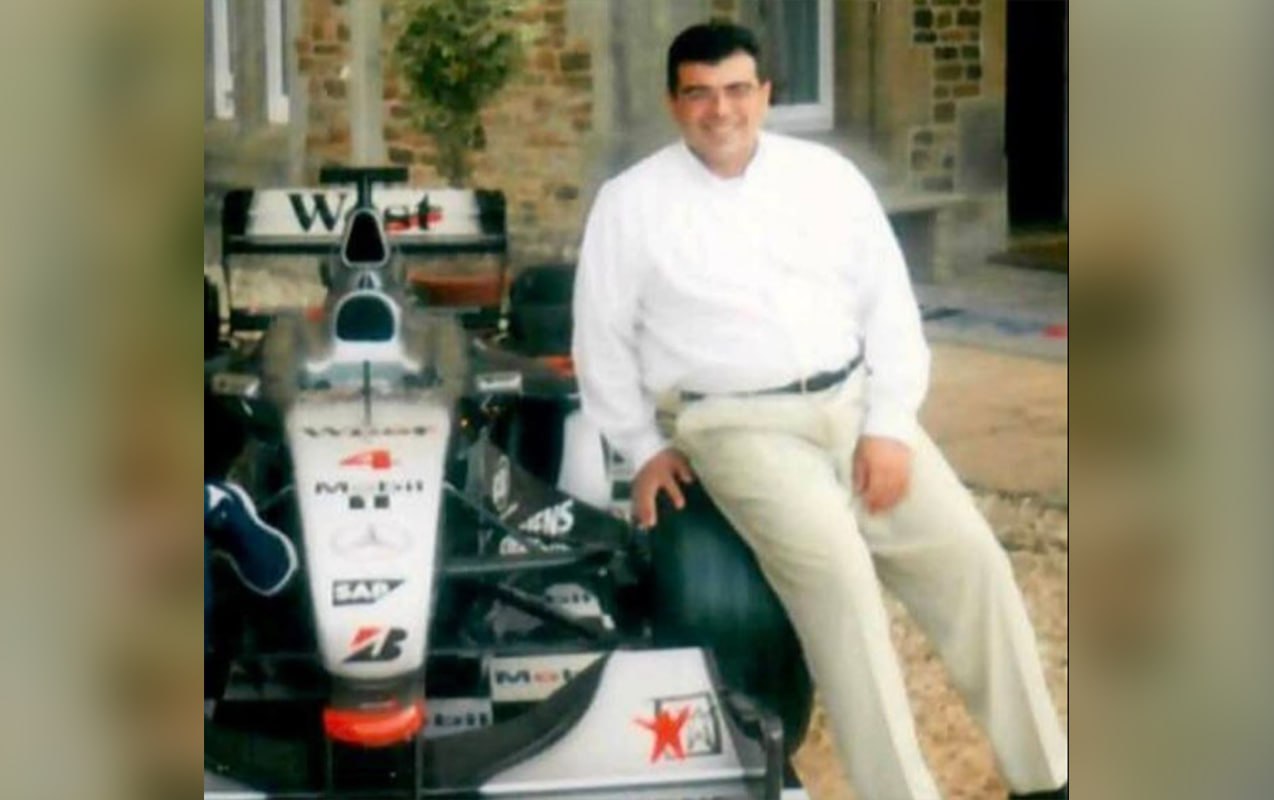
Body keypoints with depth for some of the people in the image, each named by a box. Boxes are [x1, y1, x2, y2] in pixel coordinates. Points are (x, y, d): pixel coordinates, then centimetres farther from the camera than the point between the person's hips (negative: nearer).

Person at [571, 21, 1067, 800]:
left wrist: (888, 426, -4)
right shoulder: (630, 202, 3)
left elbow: (889, 306, 7)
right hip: (737, 423, -3)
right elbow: (603, 336, 9)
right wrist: (643, 446, 4)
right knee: (834, 567, -29)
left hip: (853, 401, 4)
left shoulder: (827, 175, 9)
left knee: (969, 553, -10)